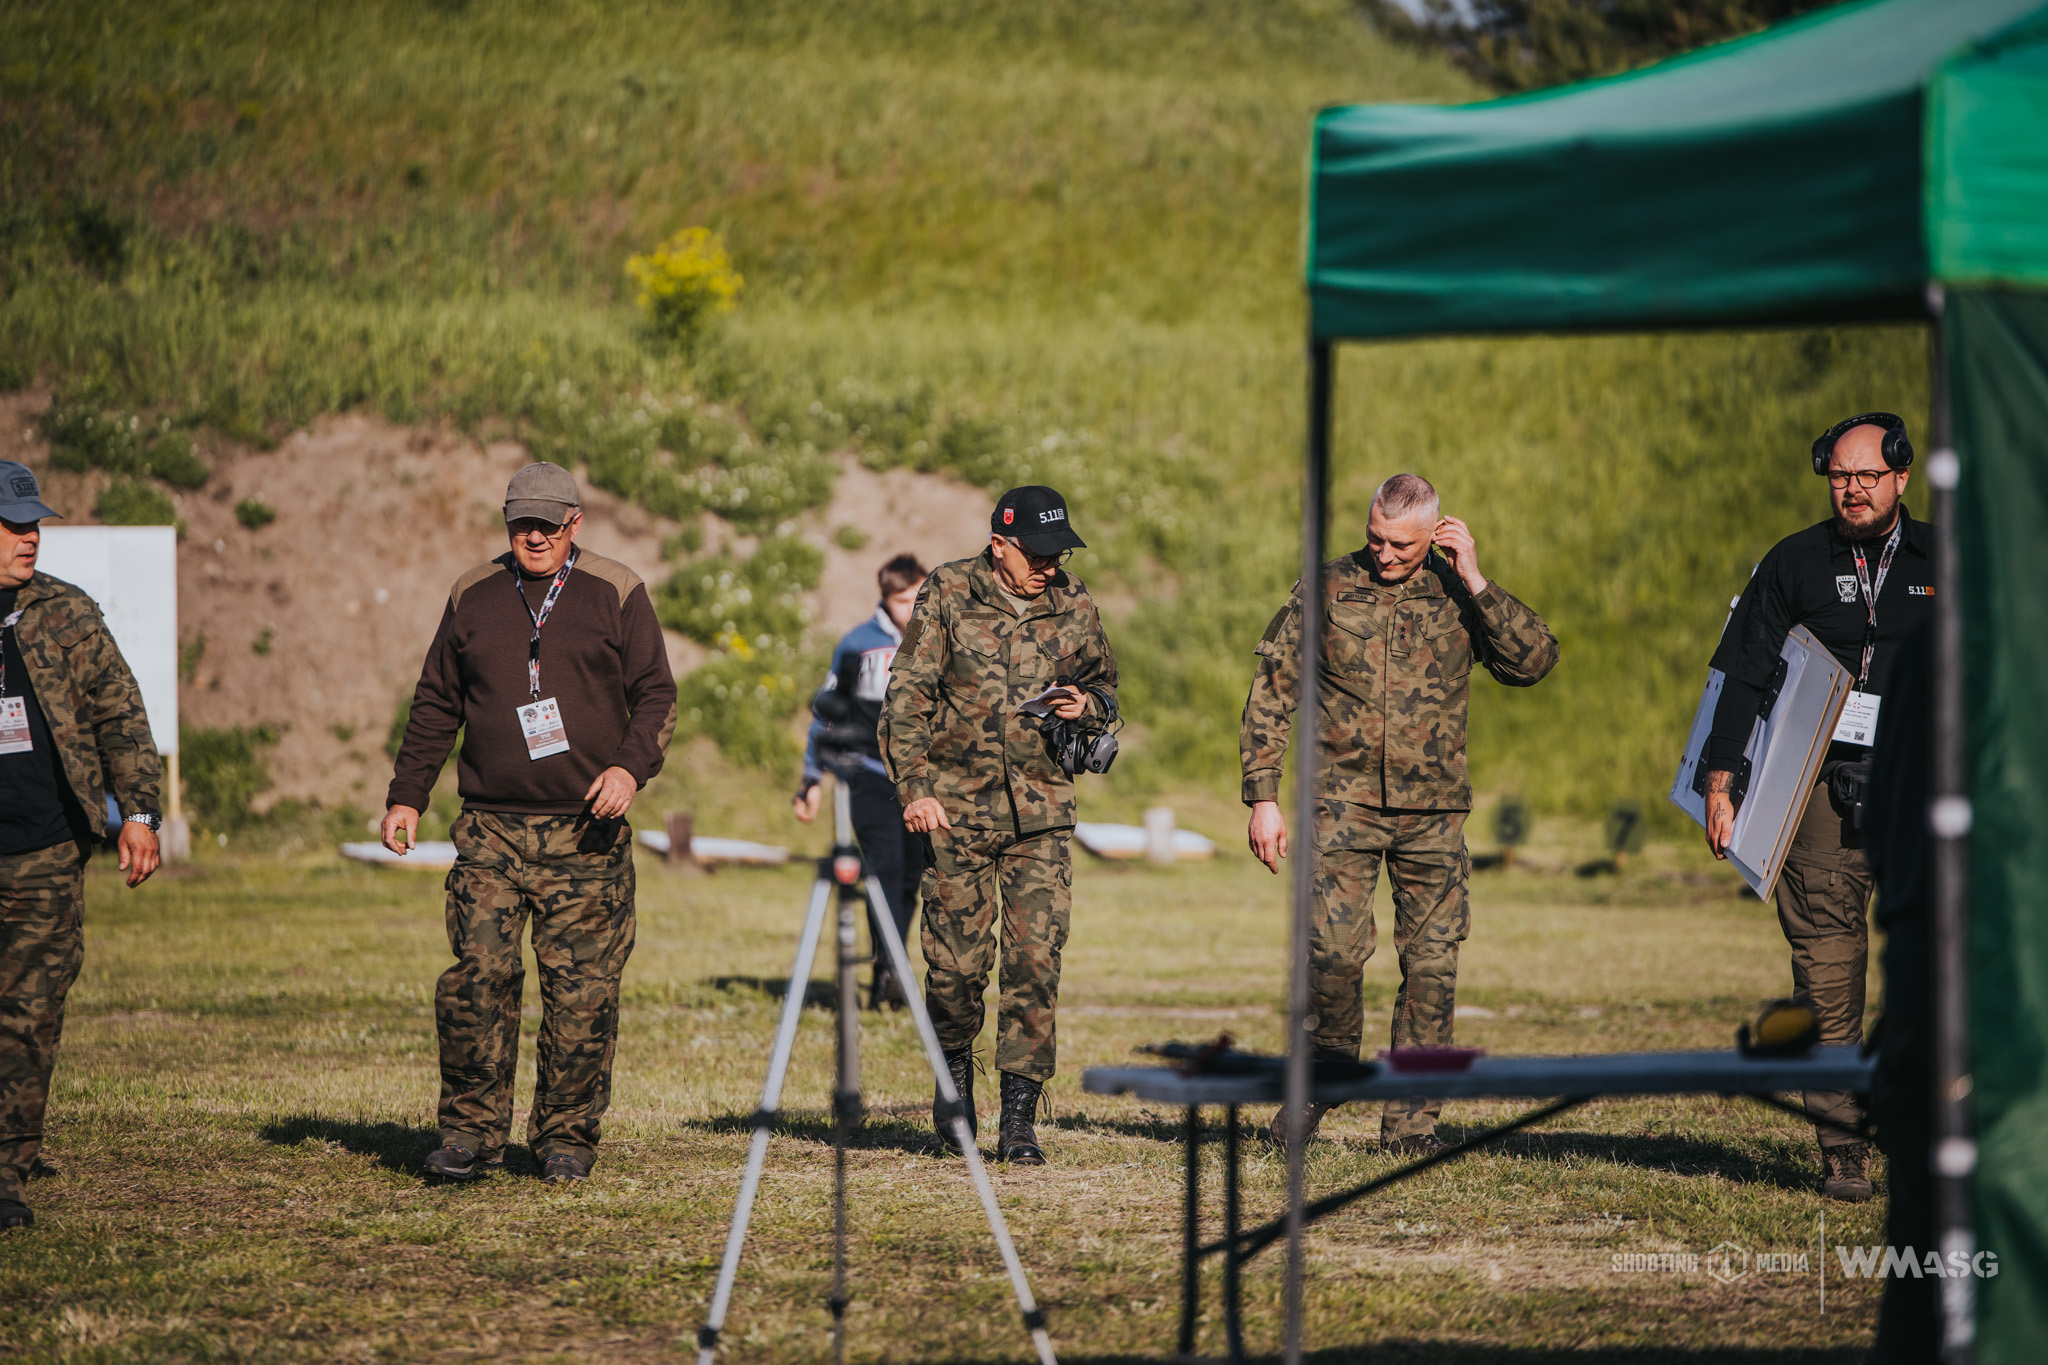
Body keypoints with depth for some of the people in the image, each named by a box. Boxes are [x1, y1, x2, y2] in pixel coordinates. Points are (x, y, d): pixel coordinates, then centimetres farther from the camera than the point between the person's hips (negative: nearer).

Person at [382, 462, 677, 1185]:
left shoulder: (615, 594, 5)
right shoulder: (473, 597, 13)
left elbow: (656, 695, 5)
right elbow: (435, 704, 19)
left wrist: (630, 767, -12)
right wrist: (405, 796, 12)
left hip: (587, 834, -2)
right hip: (491, 830, 2)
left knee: (581, 991, -3)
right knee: (477, 976, -10)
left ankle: (567, 1139, 7)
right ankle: (471, 1133, -2)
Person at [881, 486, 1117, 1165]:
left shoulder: (1074, 605, 5)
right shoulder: (947, 594, -3)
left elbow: (1105, 683, 21)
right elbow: (907, 696, -4)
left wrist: (1088, 703, -4)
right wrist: (913, 786, -14)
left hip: (1042, 811, 2)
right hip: (956, 805, -1)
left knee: (1036, 959, -7)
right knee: (956, 960, 0)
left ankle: (1018, 1120, -3)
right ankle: (955, 1067, 29)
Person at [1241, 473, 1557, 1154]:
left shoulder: (1456, 595, 3)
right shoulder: (1327, 589, 1)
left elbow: (1535, 660, -9)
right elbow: (1270, 692, 4)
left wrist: (1474, 581, -14)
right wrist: (1262, 797, -1)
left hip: (1433, 809, 1)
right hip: (1343, 798, -1)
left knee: (1432, 961, 0)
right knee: (1336, 947, -14)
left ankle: (1410, 1121, 9)